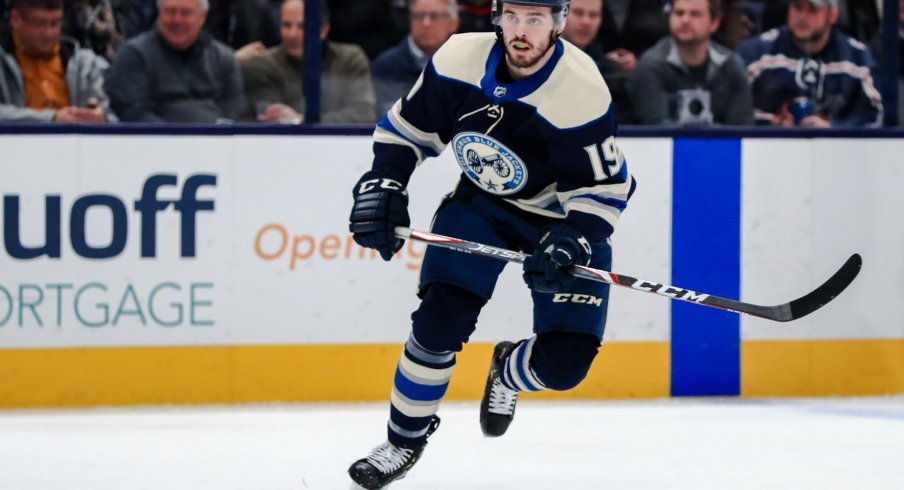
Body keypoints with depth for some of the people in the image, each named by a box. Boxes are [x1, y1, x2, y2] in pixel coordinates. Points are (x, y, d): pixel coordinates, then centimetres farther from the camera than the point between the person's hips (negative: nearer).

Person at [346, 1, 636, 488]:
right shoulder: (459, 60, -18)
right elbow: (406, 128, -1)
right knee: (440, 320, -16)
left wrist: (571, 243, -33)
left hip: (563, 216, -2)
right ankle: (403, 441, 5)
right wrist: (383, 188, -13)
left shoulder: (582, 92, -29)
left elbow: (606, 187, -19)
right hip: (481, 202, 2)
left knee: (564, 362, -12)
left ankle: (508, 372, 26)